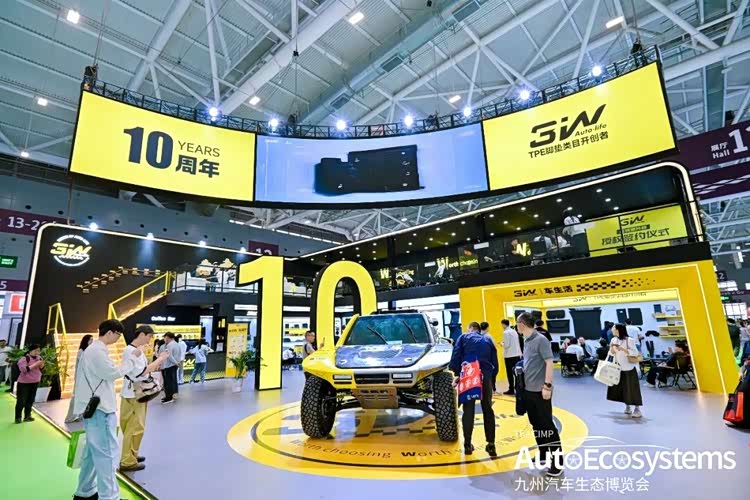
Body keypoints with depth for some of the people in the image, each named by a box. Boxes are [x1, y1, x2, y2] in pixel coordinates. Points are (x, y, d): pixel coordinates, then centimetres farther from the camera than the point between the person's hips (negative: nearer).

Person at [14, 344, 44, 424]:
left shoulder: (39, 357, 5)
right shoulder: (24, 359, -15)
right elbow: (24, 369, -25)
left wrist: (42, 365, -9)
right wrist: (35, 364, -26)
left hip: (35, 382, 6)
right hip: (24, 383, -6)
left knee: (30, 400, 12)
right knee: (21, 401, -1)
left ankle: (27, 416, 22)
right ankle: (18, 418, 12)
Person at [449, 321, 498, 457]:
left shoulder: (463, 337, 11)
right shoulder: (488, 339, 19)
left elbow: (456, 356, -2)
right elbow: (495, 362, 14)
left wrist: (457, 374, 2)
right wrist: (492, 379, 15)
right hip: (486, 376, 2)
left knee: (468, 410, 6)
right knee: (488, 410, 11)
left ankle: (468, 445, 12)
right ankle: (491, 445, 9)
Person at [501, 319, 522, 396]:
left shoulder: (506, 332, -12)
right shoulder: (514, 331, 12)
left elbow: (506, 345, -17)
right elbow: (516, 343, 16)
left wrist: (502, 344, 2)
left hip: (509, 355, -7)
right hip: (517, 354, 7)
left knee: (510, 373, 0)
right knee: (516, 372, 12)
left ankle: (511, 390, 4)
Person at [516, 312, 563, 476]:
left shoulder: (541, 340, -16)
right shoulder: (526, 341, 7)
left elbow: (549, 363, -19)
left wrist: (547, 386, -20)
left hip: (540, 391, -8)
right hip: (528, 390, 8)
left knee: (547, 425, 1)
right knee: (536, 424, 16)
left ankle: (557, 461, 11)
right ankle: (544, 454, 30)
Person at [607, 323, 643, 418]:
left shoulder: (629, 340, -14)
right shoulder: (614, 340, 4)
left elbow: (634, 353, -18)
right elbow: (612, 354, 10)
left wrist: (623, 349, -27)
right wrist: (612, 348, -10)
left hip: (629, 368, -6)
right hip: (619, 368, 6)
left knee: (633, 388, -3)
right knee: (621, 388, 11)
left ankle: (637, 410, 5)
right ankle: (627, 407, 25)